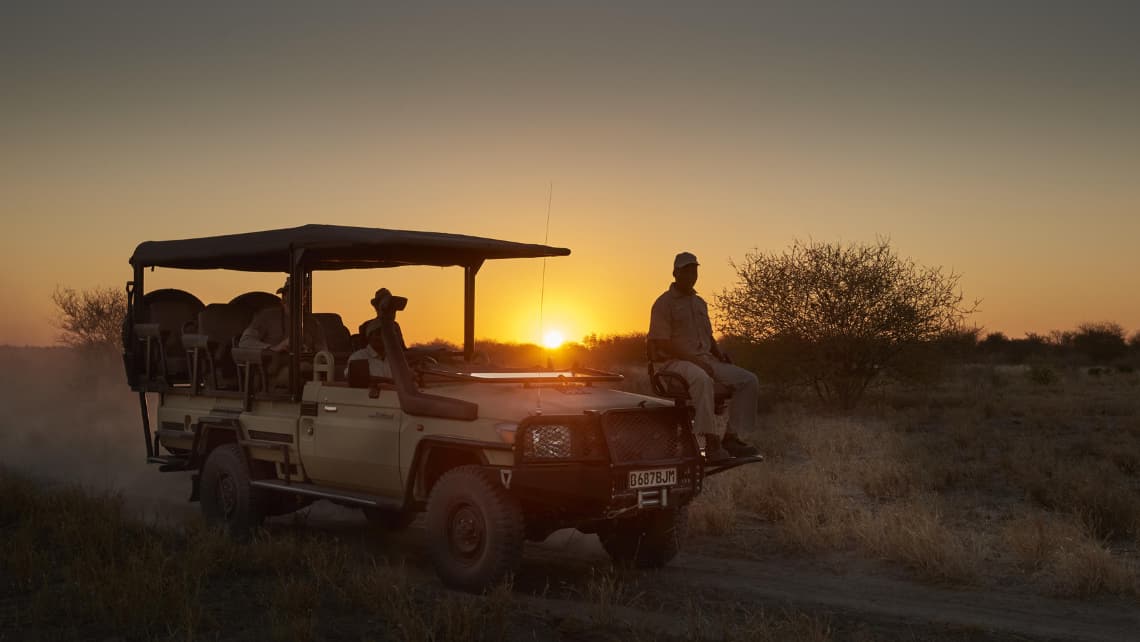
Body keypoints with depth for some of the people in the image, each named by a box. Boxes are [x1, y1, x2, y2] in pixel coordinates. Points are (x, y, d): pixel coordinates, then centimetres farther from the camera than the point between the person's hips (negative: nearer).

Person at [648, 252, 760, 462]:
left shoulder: (700, 303, 21)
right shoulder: (664, 303, -5)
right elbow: (661, 343, -14)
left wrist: (719, 354, 7)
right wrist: (693, 358, -22)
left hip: (704, 360, 8)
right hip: (673, 362, -8)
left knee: (748, 380, -10)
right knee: (701, 379, -41)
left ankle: (731, 437, -12)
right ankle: (711, 441, -38)